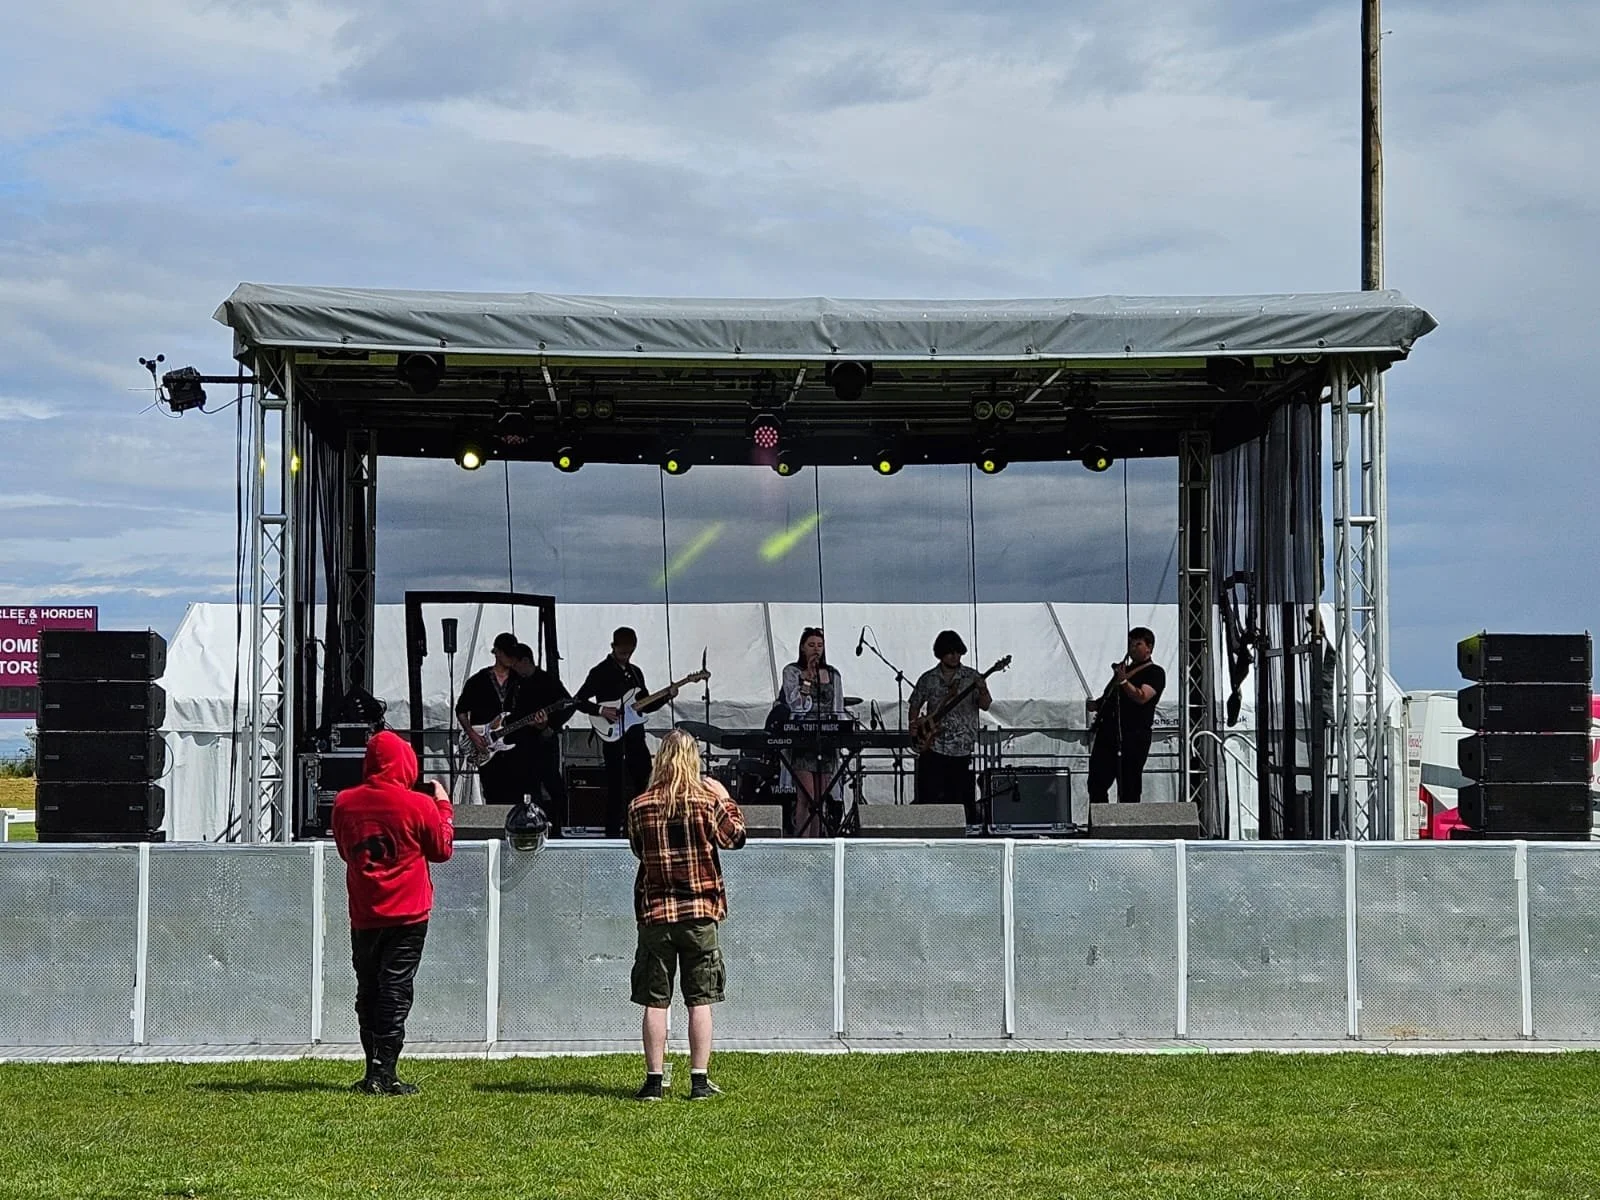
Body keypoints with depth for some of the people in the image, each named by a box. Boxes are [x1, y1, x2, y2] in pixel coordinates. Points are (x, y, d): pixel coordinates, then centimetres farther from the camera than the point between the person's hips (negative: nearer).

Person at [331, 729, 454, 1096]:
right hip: (408, 914, -3)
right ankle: (383, 1074, -8)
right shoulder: (419, 804, -10)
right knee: (395, 990, -2)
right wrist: (443, 805, 16)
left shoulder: (344, 803, 0)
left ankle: (374, 1072, 12)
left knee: (368, 992, 12)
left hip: (363, 915, 3)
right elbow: (442, 849, 4)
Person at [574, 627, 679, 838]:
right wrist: (601, 710, -21)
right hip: (613, 737, -7)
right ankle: (613, 835, 0)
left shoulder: (635, 672, 16)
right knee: (616, 787, -6)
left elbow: (646, 706, 19)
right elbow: (578, 700, -8)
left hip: (636, 736, 7)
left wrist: (666, 696, 4)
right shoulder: (601, 672, -5)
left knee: (645, 781, 7)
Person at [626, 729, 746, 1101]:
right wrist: (726, 799, 21)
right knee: (700, 1000, 5)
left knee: (655, 1002, 4)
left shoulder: (640, 805, -2)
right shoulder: (707, 801, -5)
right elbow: (734, 837, 10)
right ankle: (699, 1081, 4)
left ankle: (654, 1081, 3)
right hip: (699, 911, 0)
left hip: (655, 911, 0)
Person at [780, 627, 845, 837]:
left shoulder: (833, 675, 15)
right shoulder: (792, 672, 3)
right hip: (801, 739, -4)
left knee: (820, 800, 5)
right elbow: (794, 703, -10)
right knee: (806, 799, -14)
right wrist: (808, 676, -10)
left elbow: (838, 711, 16)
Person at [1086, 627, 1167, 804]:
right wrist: (1097, 704, 15)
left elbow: (1142, 697, -17)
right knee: (1096, 783, 1)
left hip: (1134, 736, -7)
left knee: (1128, 790, -6)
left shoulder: (1155, 673, 1)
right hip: (1107, 731, 7)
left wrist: (1123, 681, -28)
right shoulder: (1124, 669, 24)